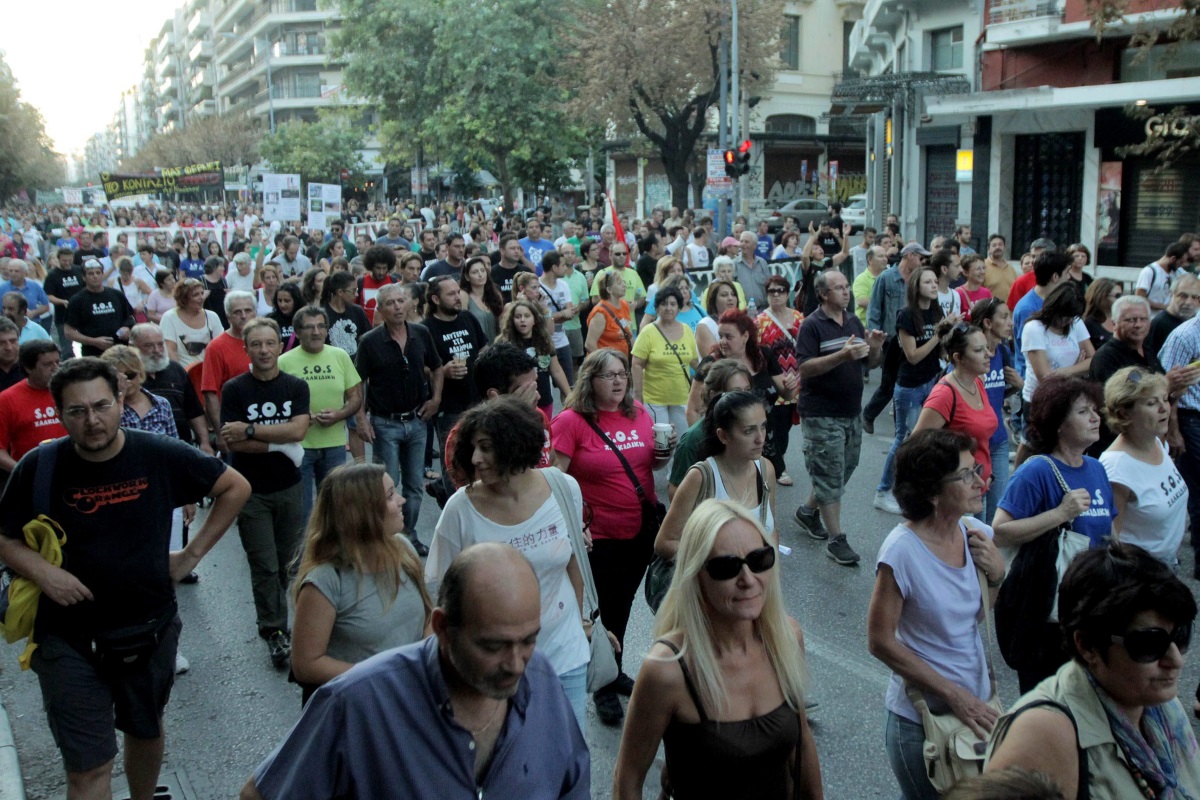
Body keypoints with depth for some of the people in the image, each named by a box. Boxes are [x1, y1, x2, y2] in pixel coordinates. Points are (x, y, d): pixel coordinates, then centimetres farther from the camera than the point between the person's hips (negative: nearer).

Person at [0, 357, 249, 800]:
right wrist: (41, 570, -19)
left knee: (146, 732, 23)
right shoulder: (39, 467, -13)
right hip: (71, 640, -2)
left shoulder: (160, 455, -11)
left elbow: (236, 488, 0)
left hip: (151, 629, 2)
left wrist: (193, 552, -2)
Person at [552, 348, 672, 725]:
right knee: (607, 610, 4)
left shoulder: (639, 413, 3)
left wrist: (666, 451, -6)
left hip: (642, 529, 5)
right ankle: (604, 686, 25)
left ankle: (614, 671, 40)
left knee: (623, 605, 20)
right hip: (600, 535, -5)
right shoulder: (571, 421, -13)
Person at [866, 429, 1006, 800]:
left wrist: (997, 573, -10)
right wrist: (953, 694, -18)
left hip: (977, 706, 6)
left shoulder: (978, 535, -5)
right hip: (922, 717, -6)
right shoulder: (902, 550, -24)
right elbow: (880, 641, -19)